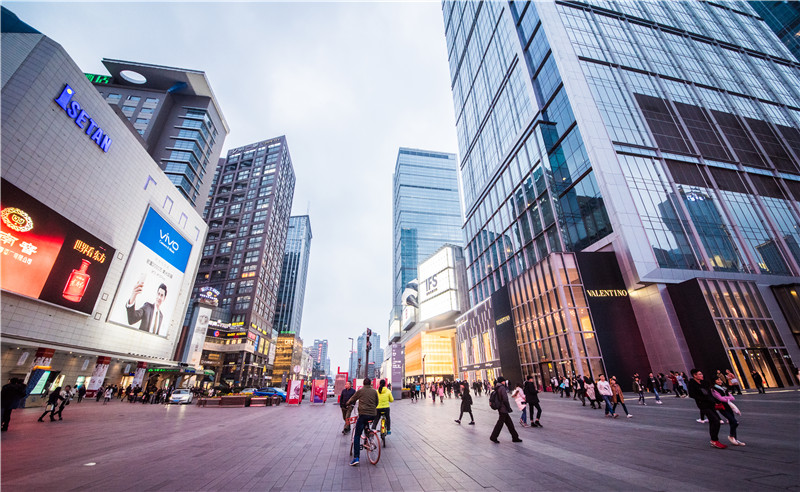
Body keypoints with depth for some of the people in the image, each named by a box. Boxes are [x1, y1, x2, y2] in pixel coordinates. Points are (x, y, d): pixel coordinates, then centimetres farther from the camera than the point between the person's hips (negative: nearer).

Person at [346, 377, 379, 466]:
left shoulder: (360, 391, 0)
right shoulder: (374, 391, 8)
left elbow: (351, 400, 9)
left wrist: (348, 403, 30)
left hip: (363, 414, -4)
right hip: (373, 415, 4)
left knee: (357, 436, 3)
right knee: (366, 423, 36)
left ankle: (356, 458, -4)